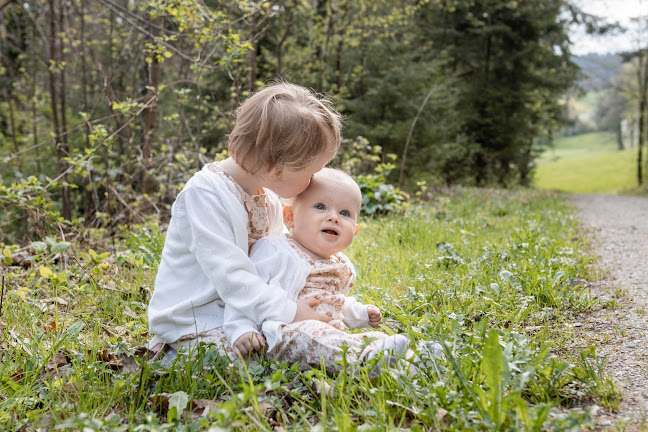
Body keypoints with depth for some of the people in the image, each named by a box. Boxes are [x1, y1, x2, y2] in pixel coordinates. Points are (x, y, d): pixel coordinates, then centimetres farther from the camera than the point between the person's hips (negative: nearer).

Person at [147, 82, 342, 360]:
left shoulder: (268, 198, 6)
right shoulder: (204, 193, -21)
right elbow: (227, 271, -27)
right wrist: (288, 312, -29)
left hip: (237, 305, 8)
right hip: (191, 317, -7)